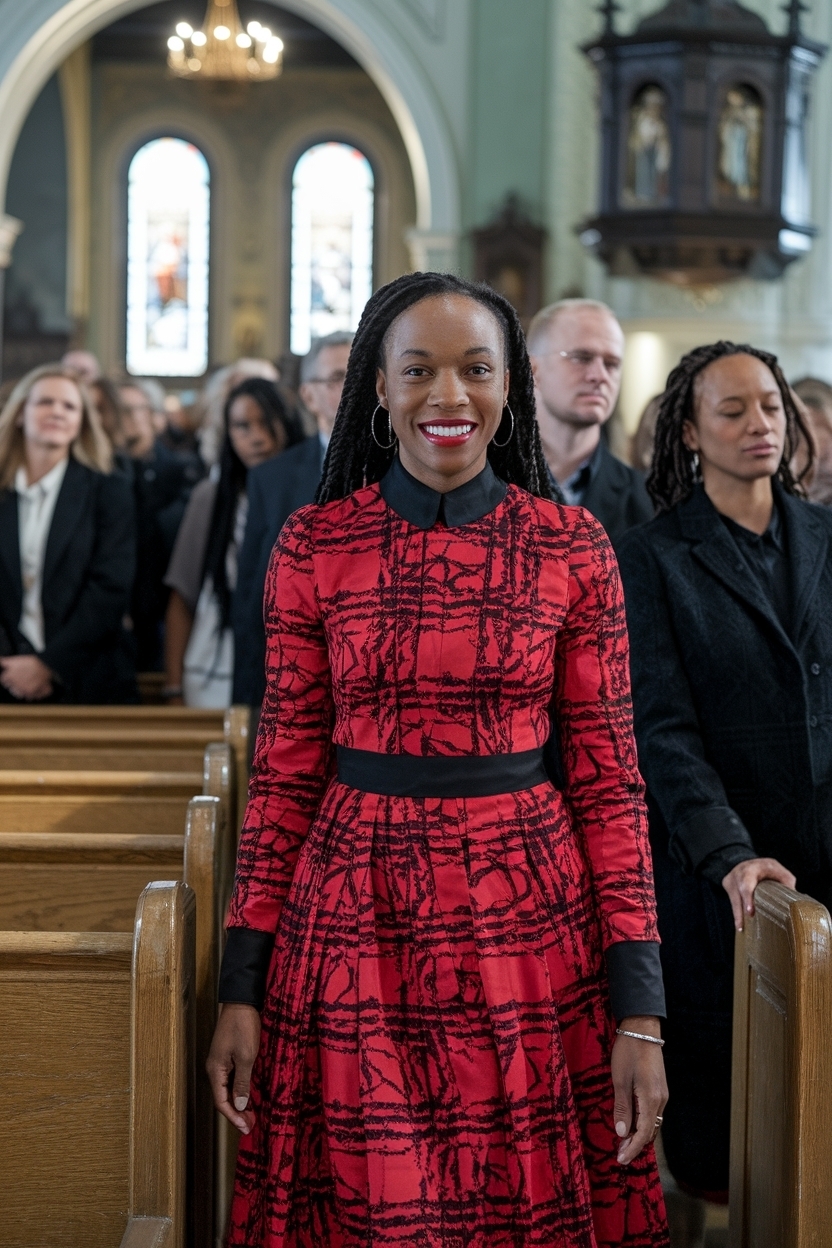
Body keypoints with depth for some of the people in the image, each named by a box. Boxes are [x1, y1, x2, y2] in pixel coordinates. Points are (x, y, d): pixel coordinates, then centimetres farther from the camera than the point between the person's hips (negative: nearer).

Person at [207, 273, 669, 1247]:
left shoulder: (572, 547, -1)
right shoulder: (314, 545, 0)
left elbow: (607, 776, 0)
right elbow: (284, 772, 4)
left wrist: (640, 1012, -4)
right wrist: (241, 988, 1)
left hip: (530, 914, 0)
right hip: (357, 916, 0)